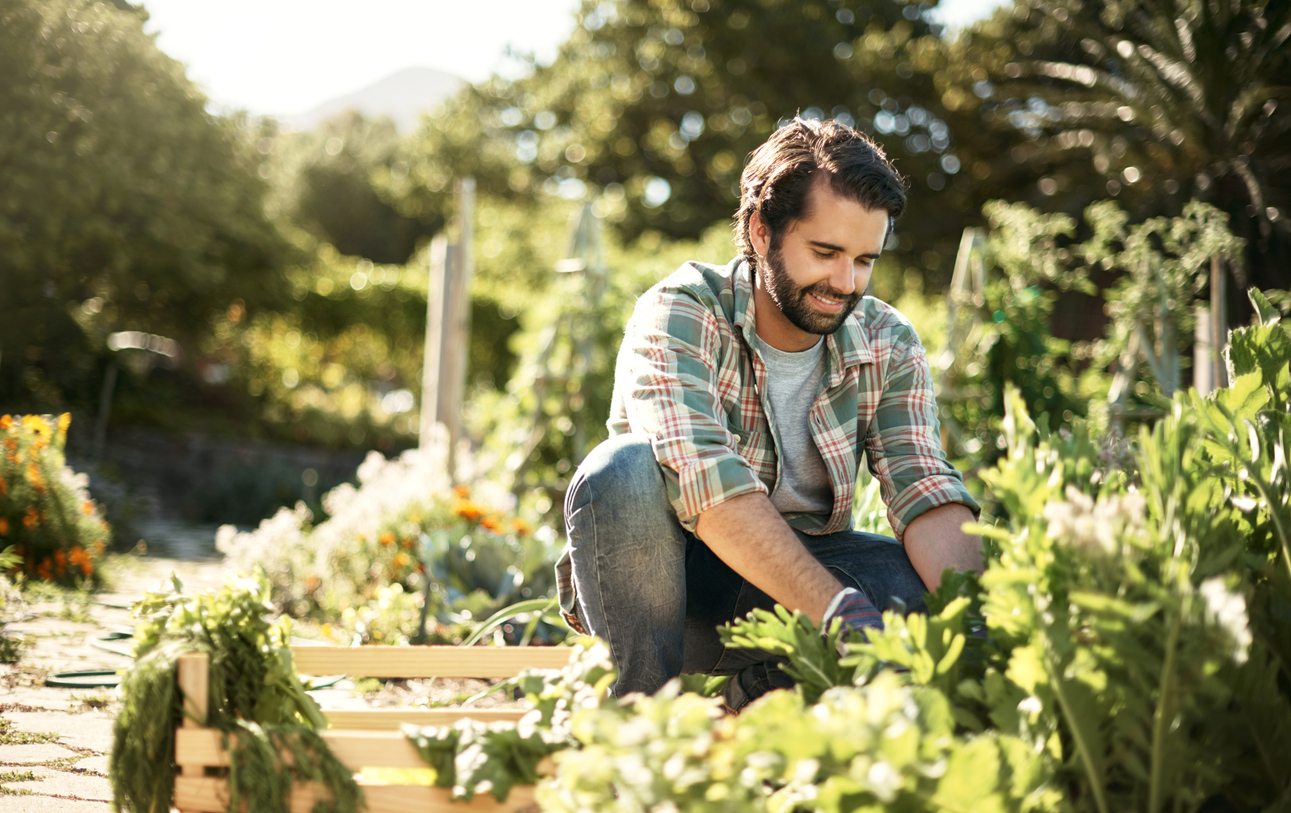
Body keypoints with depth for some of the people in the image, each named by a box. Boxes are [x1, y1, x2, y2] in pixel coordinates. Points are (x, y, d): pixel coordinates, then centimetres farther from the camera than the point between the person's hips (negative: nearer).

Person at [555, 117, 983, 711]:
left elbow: (925, 492, -14)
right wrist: (839, 610, -43)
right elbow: (706, 481, -34)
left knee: (921, 580, -25)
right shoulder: (681, 313, -19)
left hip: (798, 569, 4)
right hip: (654, 587, -3)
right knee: (624, 469, -33)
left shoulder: (887, 346, -3)